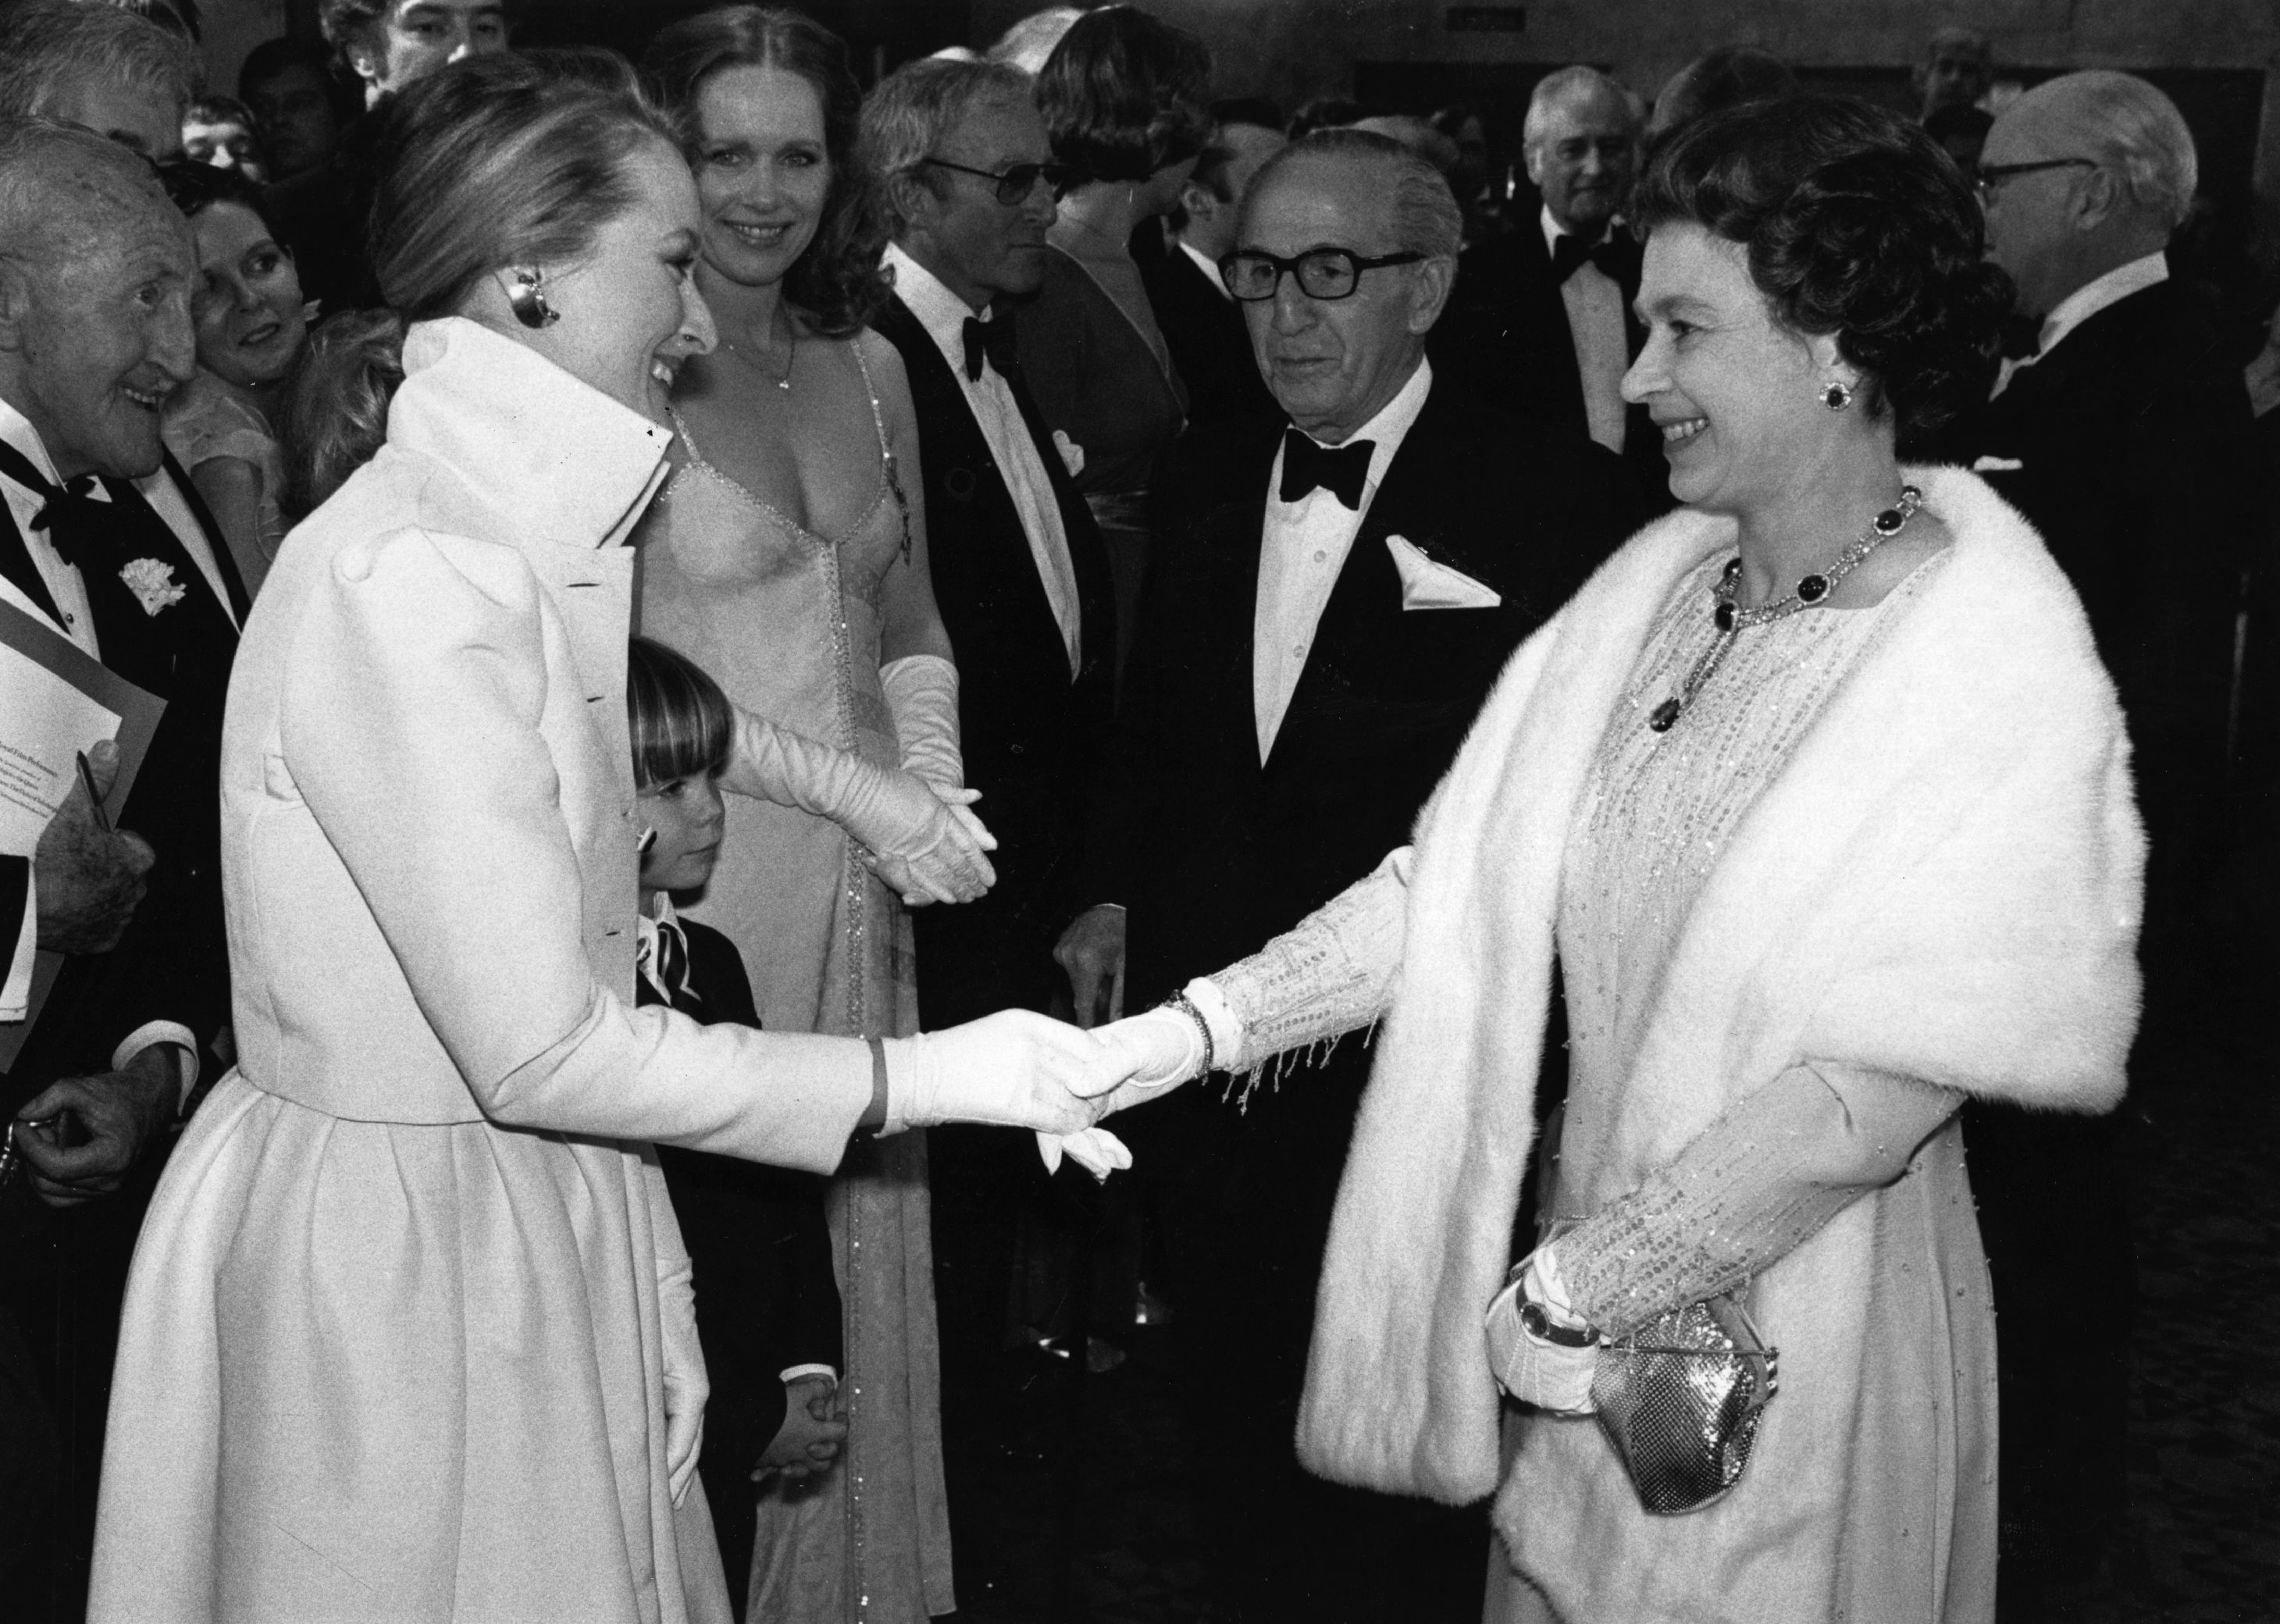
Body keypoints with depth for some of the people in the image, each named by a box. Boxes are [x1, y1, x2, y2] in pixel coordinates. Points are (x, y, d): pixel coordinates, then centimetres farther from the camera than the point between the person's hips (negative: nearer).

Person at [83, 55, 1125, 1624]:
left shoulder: (526, 542, 7)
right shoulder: (408, 580, -22)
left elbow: (575, 974, 6)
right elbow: (539, 1048, -23)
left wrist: (650, 1285, 5)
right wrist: (923, 1075, -17)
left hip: (539, 1225, 8)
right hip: (398, 1248, -8)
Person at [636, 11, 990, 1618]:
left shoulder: (869, 363, 10)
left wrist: (935, 785, -2)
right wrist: (860, 790, -15)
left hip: (867, 887, 6)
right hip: (701, 882, -6)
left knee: (865, 1249, 14)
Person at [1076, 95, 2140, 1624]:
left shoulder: (1996, 671, -20)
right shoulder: (1657, 584, -1)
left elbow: (1880, 1094, -23)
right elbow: (1469, 878, -2)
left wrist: (1574, 1295, -19)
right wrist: (1195, 1029, -12)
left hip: (1791, 1366, -5)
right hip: (1586, 1323, 6)